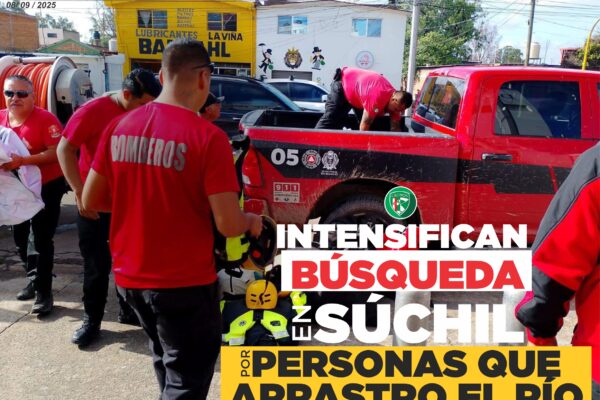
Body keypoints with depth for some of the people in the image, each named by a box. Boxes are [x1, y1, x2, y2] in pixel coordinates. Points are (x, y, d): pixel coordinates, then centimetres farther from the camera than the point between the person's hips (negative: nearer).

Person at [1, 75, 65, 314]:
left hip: (47, 187, -7)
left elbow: (56, 152, -24)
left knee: (41, 239, -5)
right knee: (20, 237, 17)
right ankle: (34, 280, 37)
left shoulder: (45, 119, -17)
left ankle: (43, 292, 4)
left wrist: (23, 161, -33)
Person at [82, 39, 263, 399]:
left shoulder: (119, 127, -1)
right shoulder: (207, 136, -18)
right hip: (185, 282, -6)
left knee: (167, 362, 30)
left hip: (129, 277, 7)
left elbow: (91, 201, 6)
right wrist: (252, 221, 1)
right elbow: (227, 225, -20)